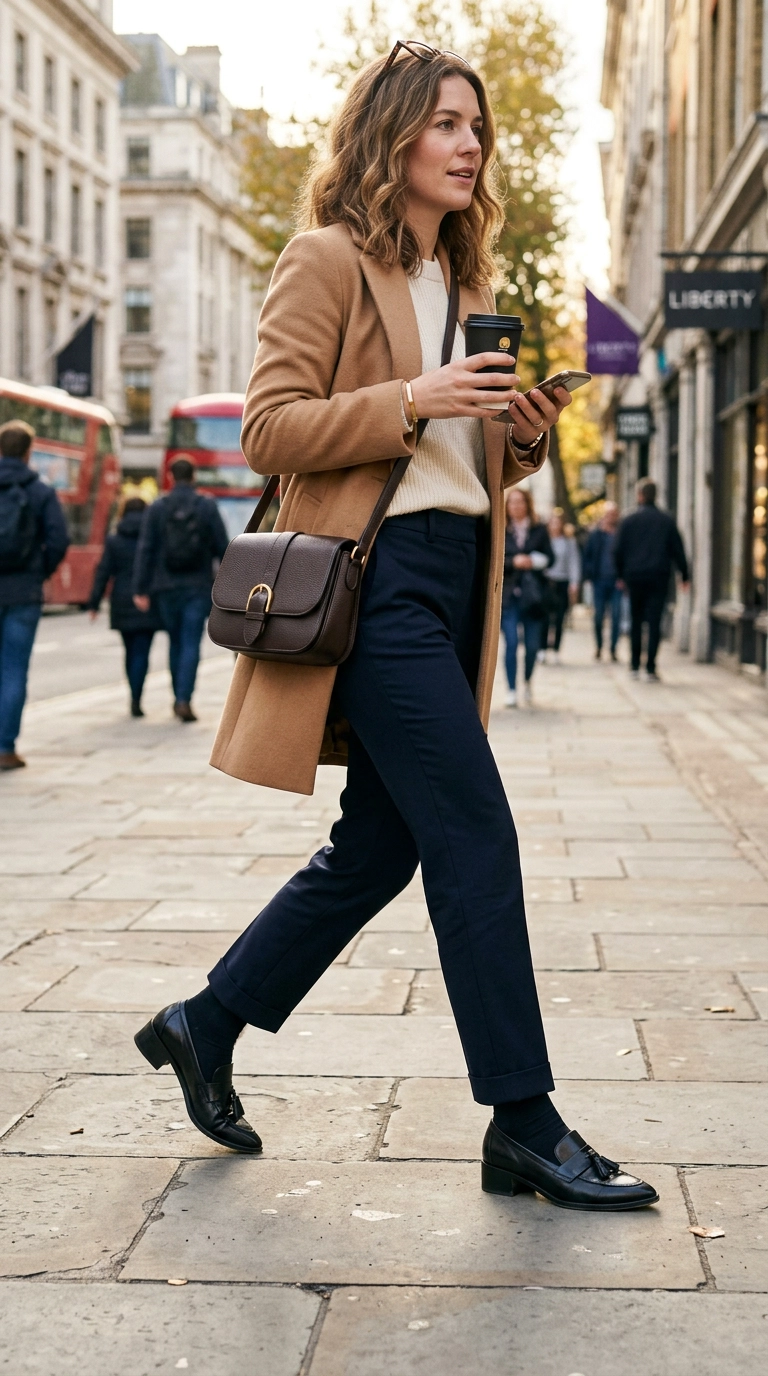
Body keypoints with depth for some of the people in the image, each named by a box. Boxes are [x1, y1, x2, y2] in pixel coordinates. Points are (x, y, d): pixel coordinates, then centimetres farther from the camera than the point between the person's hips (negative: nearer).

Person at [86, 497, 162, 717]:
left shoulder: (114, 541, 3)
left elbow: (103, 573, 0)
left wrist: (94, 603, 2)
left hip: (122, 603, 2)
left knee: (131, 651, 16)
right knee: (141, 653, -4)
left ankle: (135, 698, 22)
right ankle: (136, 700, -16)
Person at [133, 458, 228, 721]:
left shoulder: (156, 509, 0)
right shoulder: (208, 507, -2)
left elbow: (145, 551, -3)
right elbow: (222, 547, -3)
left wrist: (141, 590, -2)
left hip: (167, 588, 2)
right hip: (198, 587, -2)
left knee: (175, 643, 15)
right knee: (191, 644, -3)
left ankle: (178, 697, 21)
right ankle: (184, 699, -15)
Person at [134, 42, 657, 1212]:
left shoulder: (466, 280, 21)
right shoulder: (330, 260, -3)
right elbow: (270, 431, -11)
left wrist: (521, 435, 5)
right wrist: (411, 401, -19)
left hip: (455, 576, 9)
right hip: (377, 575, -9)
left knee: (380, 845, 10)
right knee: (477, 840, -10)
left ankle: (204, 1027, 25)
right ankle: (523, 1125, -2)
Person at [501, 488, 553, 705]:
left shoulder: (539, 529, 6)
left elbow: (549, 558, 3)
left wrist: (533, 561, -14)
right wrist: (513, 562, -18)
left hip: (532, 595, 1)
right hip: (508, 595, -1)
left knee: (532, 644, 5)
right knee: (511, 643, -7)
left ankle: (527, 681, 31)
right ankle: (511, 689, 2)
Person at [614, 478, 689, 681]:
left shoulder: (628, 521, 1)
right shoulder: (666, 521, 3)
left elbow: (618, 551, 2)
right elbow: (678, 550, 3)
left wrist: (621, 575, 14)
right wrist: (684, 575, 11)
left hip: (634, 577, 0)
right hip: (659, 577, 0)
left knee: (636, 622, 13)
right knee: (654, 623, -2)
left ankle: (635, 666, 14)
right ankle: (650, 668, -8)